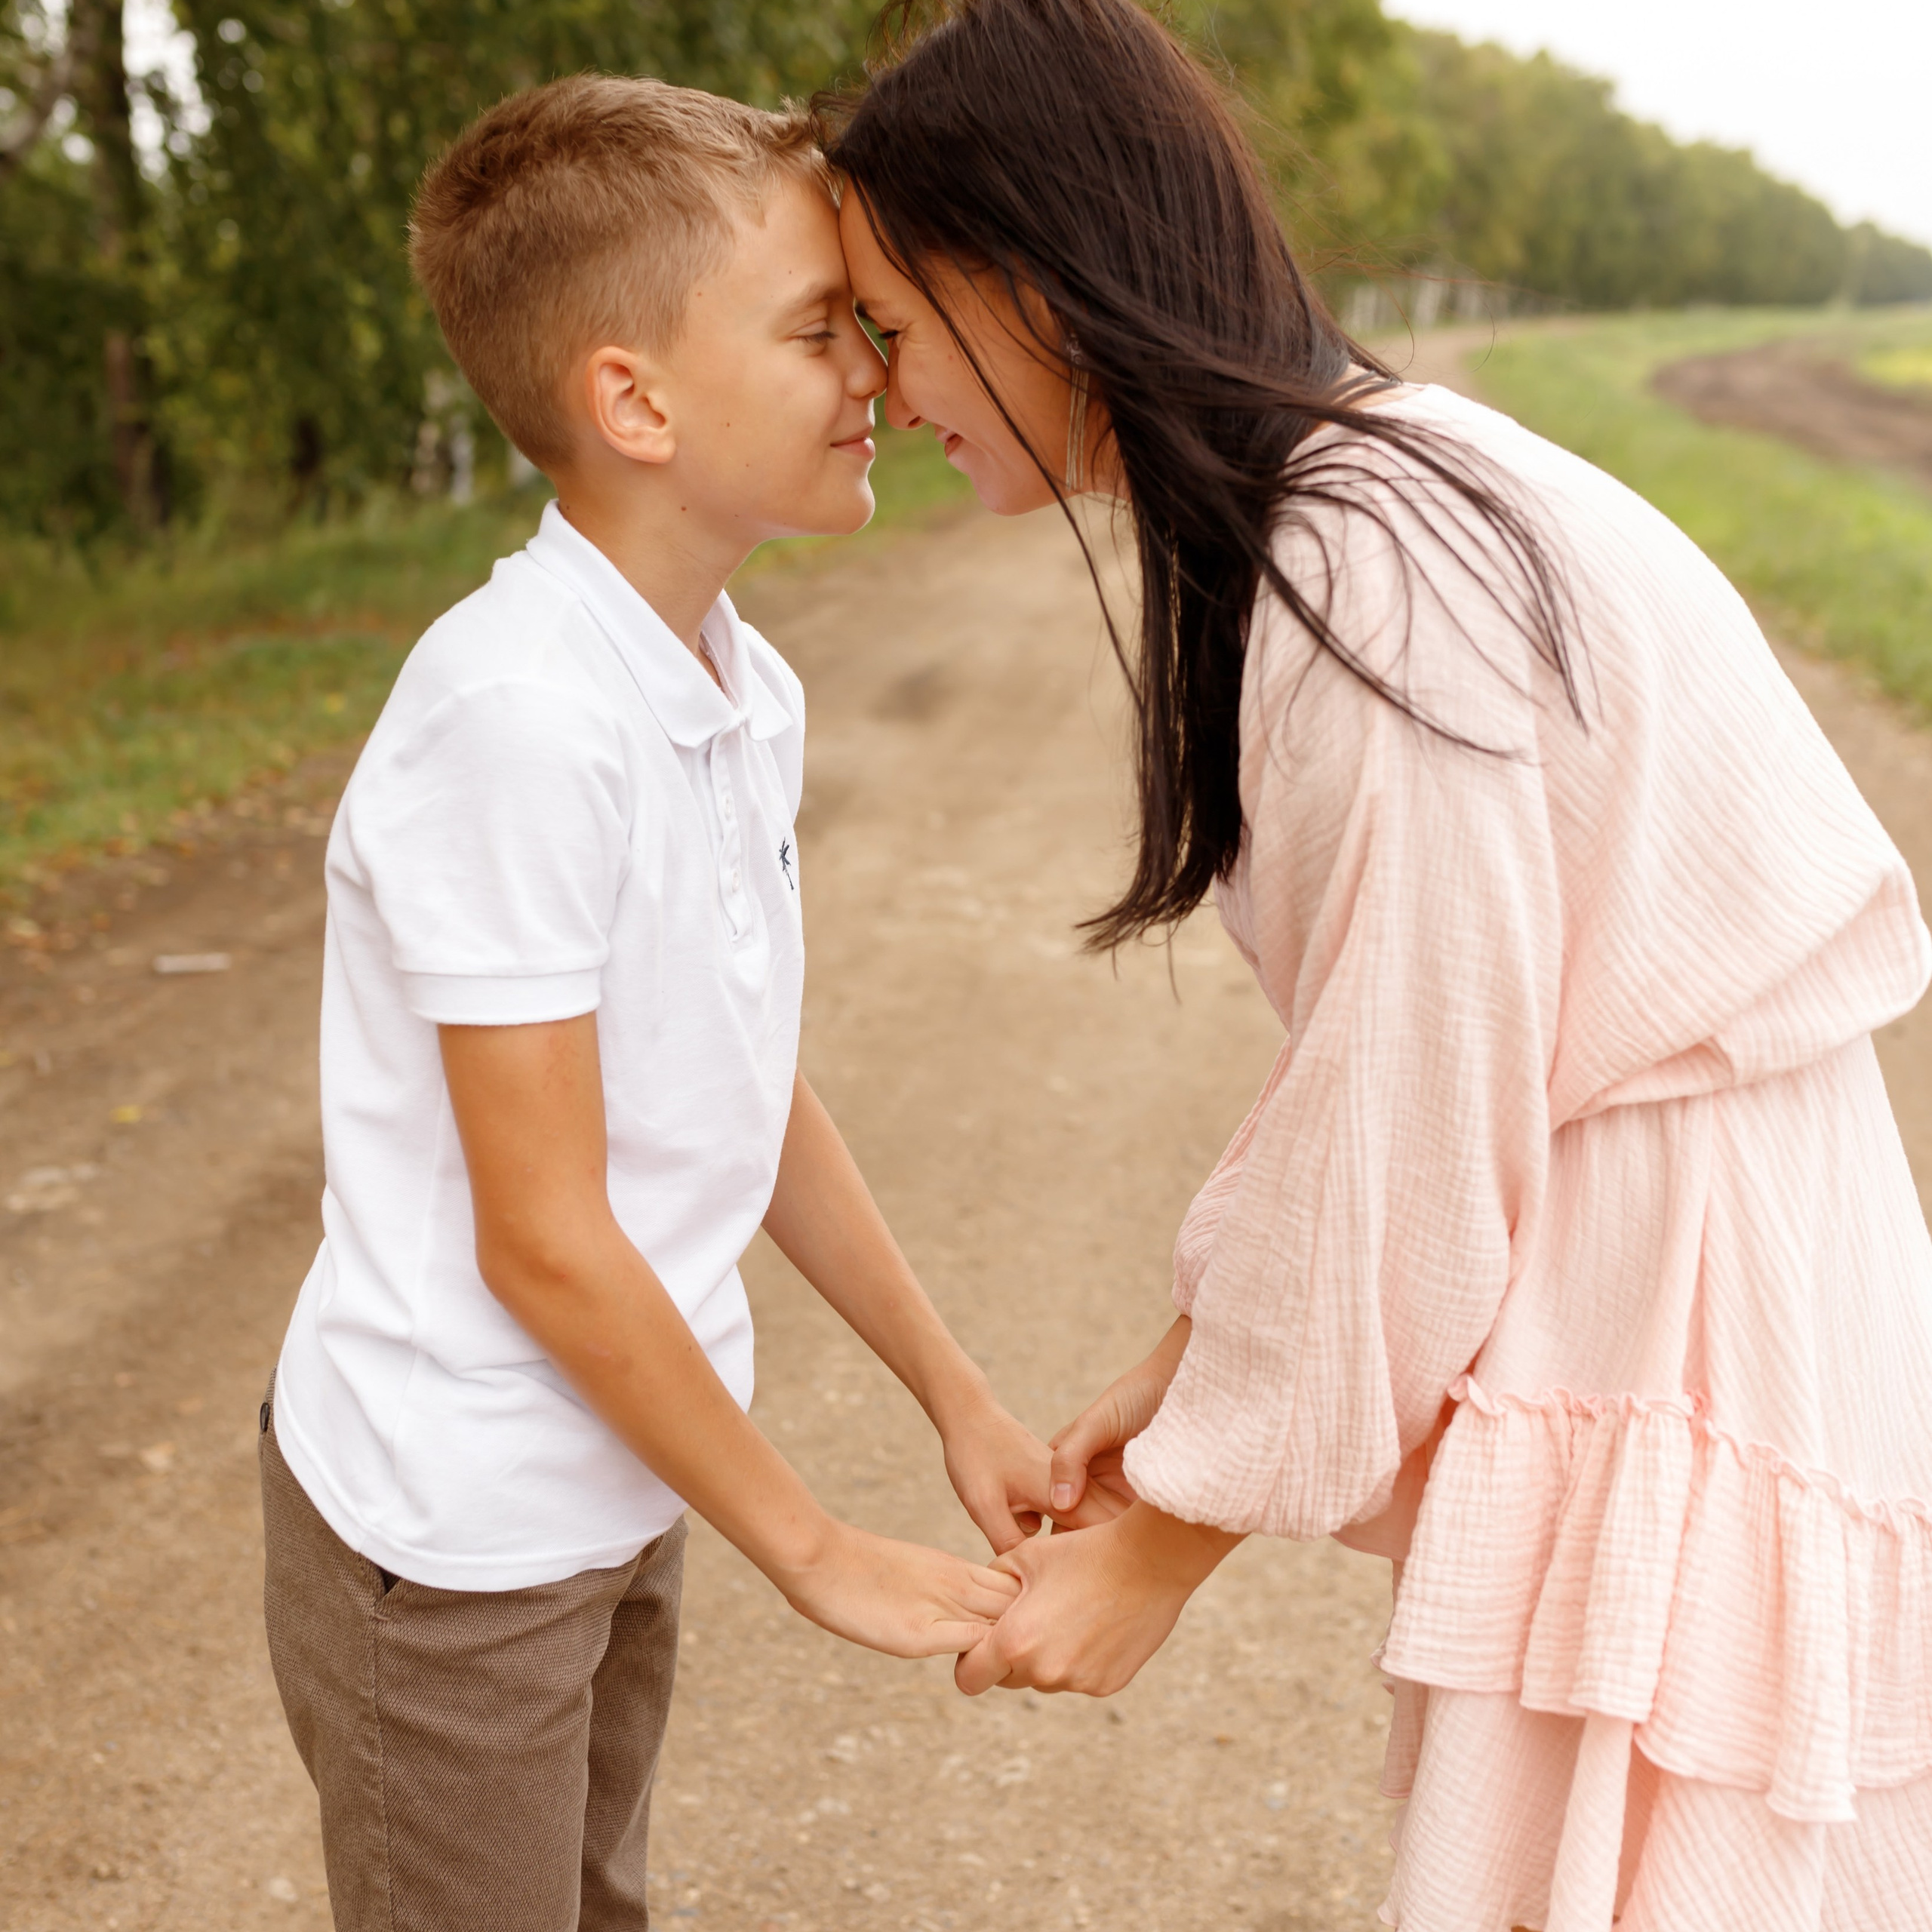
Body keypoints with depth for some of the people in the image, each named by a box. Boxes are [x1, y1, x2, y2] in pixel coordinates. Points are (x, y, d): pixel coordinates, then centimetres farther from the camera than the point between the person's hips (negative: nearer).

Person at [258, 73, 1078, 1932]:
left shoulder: (746, 692, -1)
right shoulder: (518, 716, -27)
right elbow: (543, 1240, -23)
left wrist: (956, 1397, 10)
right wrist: (820, 1551, -13)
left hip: (619, 1483, 8)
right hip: (452, 1531, -8)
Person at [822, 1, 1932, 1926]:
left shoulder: (1373, 583, -24)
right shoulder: (1328, 508, 7)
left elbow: (1402, 1142, -20)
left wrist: (1168, 1543, -8)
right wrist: (1189, 1356, 14)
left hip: (1680, 1376, -9)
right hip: (1577, 1315, 9)